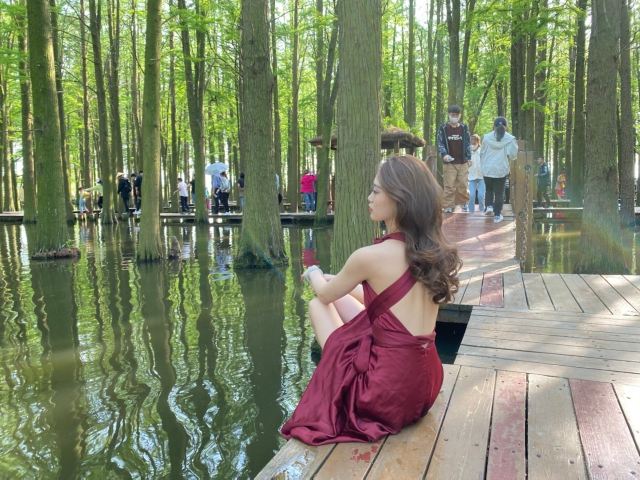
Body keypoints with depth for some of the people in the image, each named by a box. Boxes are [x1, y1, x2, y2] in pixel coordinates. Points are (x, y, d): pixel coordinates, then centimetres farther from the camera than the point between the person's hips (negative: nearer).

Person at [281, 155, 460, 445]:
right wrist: (331, 279, 26)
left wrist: (314, 274, 25)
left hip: (386, 391, -7)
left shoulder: (371, 256, -20)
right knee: (340, 298, 16)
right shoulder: (433, 251, 0)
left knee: (318, 305, 12)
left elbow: (324, 294, 1)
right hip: (425, 383, 7)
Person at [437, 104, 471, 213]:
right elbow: (440, 143, 0)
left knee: (463, 185, 4)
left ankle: (464, 202, 19)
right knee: (449, 186, -4)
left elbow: (468, 143, 12)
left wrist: (468, 157, 5)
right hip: (449, 162, -2)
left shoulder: (464, 128, 9)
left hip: (463, 162, 2)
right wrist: (444, 154, -16)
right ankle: (448, 206, 1)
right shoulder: (443, 128, 2)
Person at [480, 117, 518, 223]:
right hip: (501, 170, -1)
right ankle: (497, 215, 9)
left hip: (487, 169, 2)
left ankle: (489, 206, 6)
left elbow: (482, 153, 5)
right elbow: (512, 154, -8)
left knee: (489, 189, 23)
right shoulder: (510, 139, -6)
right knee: (499, 192, 7)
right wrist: (504, 156, 13)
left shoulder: (487, 137, 0)